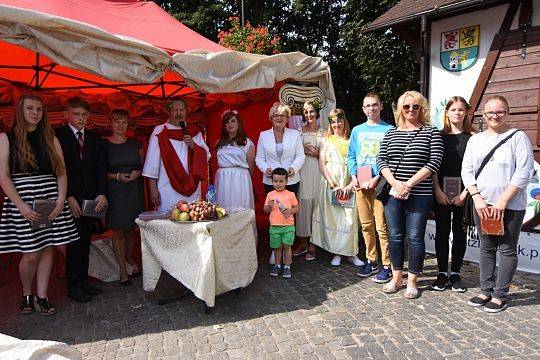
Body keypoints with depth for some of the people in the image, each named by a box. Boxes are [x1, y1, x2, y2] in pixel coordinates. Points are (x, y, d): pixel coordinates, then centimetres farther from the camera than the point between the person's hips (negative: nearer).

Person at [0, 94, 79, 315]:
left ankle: (41, 297, 19)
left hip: (51, 199, 3)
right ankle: (26, 294, 25)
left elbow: (61, 172, 7)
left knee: (48, 249, 4)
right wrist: (22, 206, -15)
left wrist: (61, 200, -7)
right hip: (22, 199, -3)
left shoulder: (50, 138, 10)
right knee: (31, 255, -1)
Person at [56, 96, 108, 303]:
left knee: (85, 241, 9)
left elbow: (101, 168, 6)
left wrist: (101, 193, -6)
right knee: (74, 242, -1)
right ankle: (73, 286, 9)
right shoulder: (58, 136, -2)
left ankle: (83, 282, 18)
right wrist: (68, 197, -13)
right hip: (71, 199, -4)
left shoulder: (94, 138, 12)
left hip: (91, 199, 4)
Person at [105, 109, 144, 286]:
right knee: (118, 230, 0)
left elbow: (143, 165, 14)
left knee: (132, 228, 11)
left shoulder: (135, 143, 7)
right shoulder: (104, 145, -1)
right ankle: (122, 268, 11)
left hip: (134, 190, 3)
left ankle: (129, 259, 33)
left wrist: (138, 173, -6)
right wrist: (117, 176, -14)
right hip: (115, 192, -3)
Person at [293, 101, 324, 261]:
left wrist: (316, 153, -6)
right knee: (302, 203, -1)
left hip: (317, 170, 0)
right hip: (302, 170, 1)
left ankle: (312, 243, 8)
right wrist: (303, 150, -6)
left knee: (315, 203, -2)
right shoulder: (298, 131, 10)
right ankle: (303, 241, 12)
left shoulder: (323, 132, 9)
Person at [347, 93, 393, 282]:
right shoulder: (357, 130, 14)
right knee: (366, 225, 11)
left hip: (380, 183, -4)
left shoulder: (389, 130, 0)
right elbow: (351, 156, 14)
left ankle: (387, 266, 6)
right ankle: (371, 261, 23)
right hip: (360, 184, 5)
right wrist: (354, 176, -1)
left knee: (382, 227, -5)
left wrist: (378, 178, -15)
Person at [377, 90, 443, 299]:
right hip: (393, 193, 3)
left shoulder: (431, 132, 2)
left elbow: (435, 162, -8)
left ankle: (412, 281, 17)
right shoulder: (391, 133, 11)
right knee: (395, 236, 9)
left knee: (415, 237, 3)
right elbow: (381, 160, 4)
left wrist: (409, 183, -15)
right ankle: (396, 278, 24)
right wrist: (394, 183, -12)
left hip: (419, 194, -3)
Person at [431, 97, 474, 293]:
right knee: (442, 231, 5)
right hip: (441, 193, 1)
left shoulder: (472, 138, 3)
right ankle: (442, 273, 15)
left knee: (459, 232, 7)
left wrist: (464, 194, -11)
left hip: (462, 194, -1)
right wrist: (438, 191, -8)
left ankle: (455, 273, 19)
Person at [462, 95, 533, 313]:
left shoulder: (518, 137, -2)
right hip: (482, 205, 4)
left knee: (507, 250, 2)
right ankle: (486, 290, 20)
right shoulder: (475, 140, 11)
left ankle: (500, 295, 11)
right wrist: (477, 199, -6)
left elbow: (524, 172, -9)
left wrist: (502, 202, -14)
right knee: (486, 248, 10)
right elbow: (467, 171, 7)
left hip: (511, 206, -4)